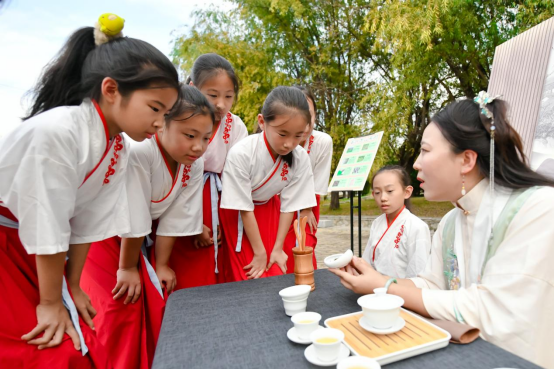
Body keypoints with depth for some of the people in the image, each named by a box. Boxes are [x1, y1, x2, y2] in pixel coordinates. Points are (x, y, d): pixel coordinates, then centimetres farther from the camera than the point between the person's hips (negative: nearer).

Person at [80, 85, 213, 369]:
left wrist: (161, 265, -5)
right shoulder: (139, 151, -35)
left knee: (156, 301, 3)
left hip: (133, 238, 5)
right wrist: (127, 268, -15)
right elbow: (133, 218, -27)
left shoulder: (194, 164, -16)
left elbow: (175, 218, -10)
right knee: (120, 305, -9)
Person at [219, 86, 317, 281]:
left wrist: (277, 248, -9)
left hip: (268, 208, 3)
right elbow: (244, 208, -22)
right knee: (251, 276, -4)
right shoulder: (241, 153, -32)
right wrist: (259, 252, -15)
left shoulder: (301, 158, -22)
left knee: (276, 272, 2)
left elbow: (289, 205, -12)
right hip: (237, 212, -3)